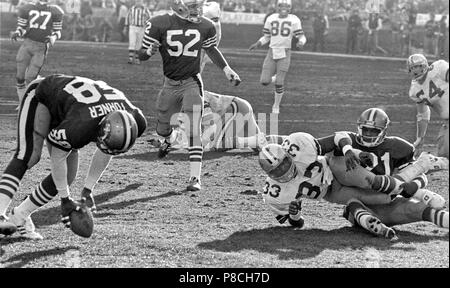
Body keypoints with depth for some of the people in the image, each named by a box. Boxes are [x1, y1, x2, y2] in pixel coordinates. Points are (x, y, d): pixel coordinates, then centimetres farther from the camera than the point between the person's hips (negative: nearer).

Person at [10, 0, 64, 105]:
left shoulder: (54, 11, 1)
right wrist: (17, 33, -10)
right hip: (27, 44, 2)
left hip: (41, 48, -2)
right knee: (20, 76, 2)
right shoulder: (27, 8, 4)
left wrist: (51, 39, -15)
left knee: (30, 78, -8)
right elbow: (22, 27, 12)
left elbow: (57, 32, 6)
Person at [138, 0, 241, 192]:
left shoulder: (205, 27, -7)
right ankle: (167, 140, 57)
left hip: (192, 83, -1)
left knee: (193, 132, -14)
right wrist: (150, 51, -31)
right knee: (162, 128, 18)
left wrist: (227, 70, 9)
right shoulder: (160, 24, -14)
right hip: (170, 84, 1)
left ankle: (195, 177, -10)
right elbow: (141, 55, -8)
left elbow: (211, 49, 15)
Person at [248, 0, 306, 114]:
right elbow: (266, 38, 13)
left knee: (279, 83, -7)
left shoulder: (294, 20, -5)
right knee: (264, 81, -7)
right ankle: (277, 77, 28)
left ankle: (276, 105, 17)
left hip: (284, 54, -3)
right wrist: (257, 44, -4)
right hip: (272, 52, 3)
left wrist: (301, 43, -25)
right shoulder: (271, 19, 4)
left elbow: (302, 37, -2)